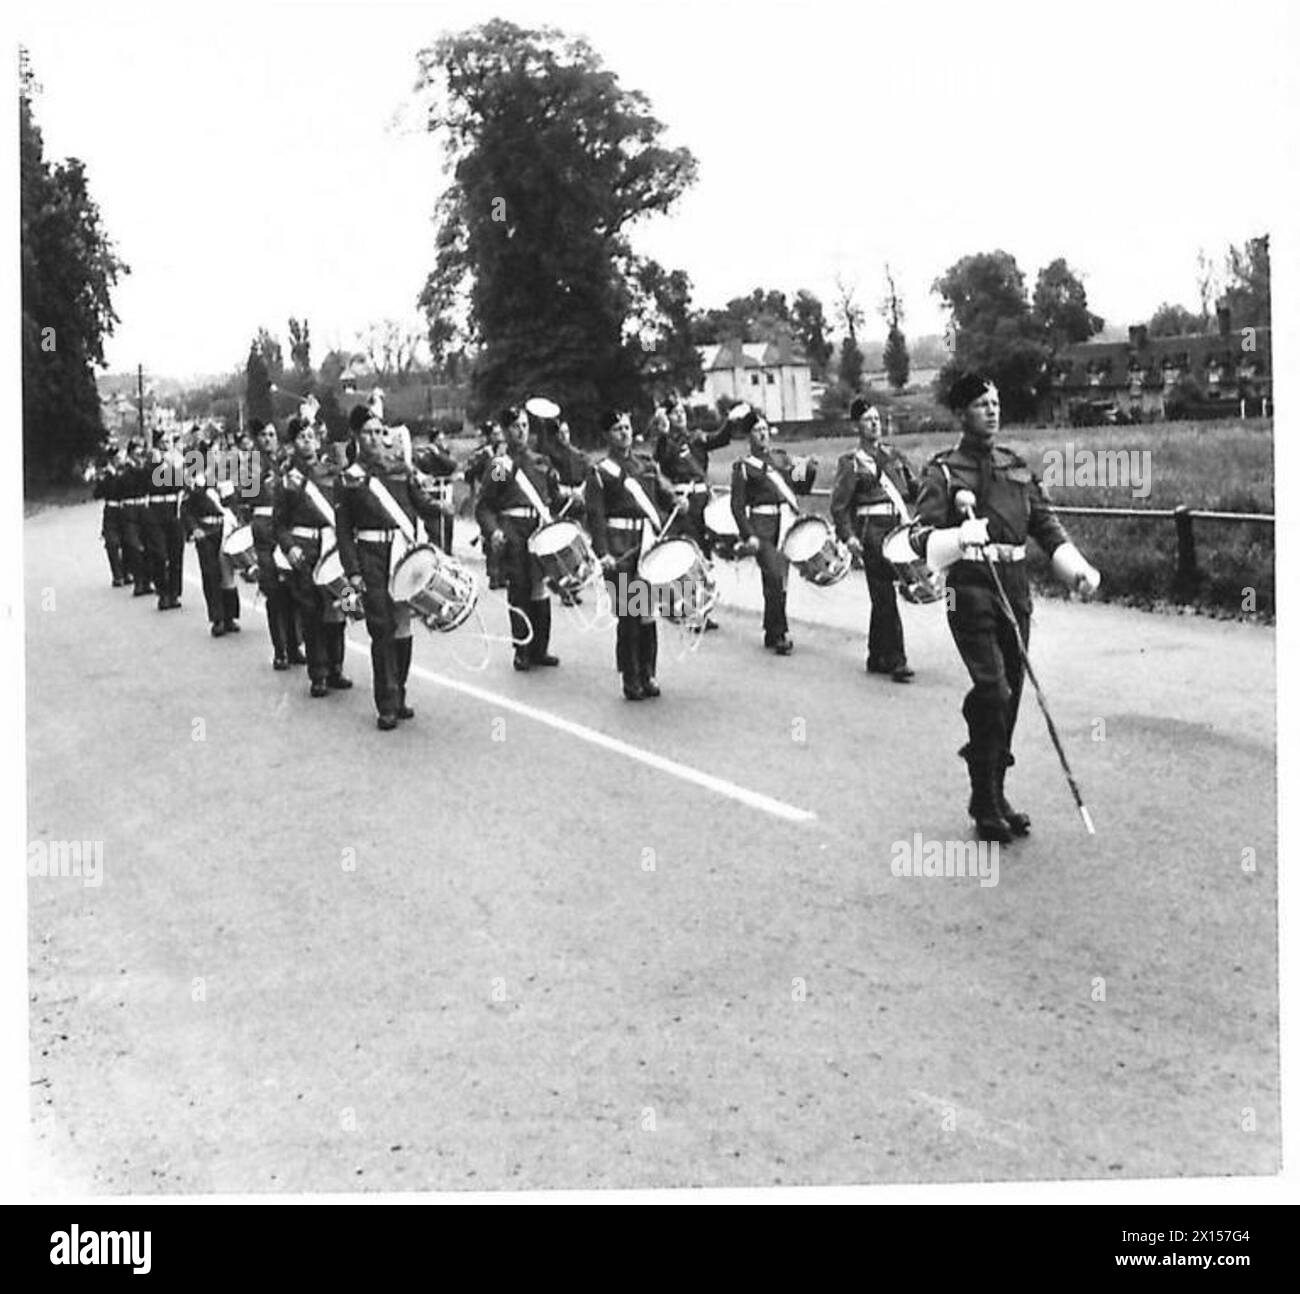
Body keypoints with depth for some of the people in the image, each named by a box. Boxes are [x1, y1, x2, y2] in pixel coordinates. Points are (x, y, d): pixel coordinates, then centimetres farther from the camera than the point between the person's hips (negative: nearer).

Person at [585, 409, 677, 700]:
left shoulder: (647, 466, 18)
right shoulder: (599, 472, 2)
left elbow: (666, 495, 15)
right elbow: (595, 515, -5)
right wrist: (603, 553, -14)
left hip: (650, 543, 5)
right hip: (621, 551, -4)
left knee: (649, 612, 7)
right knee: (629, 615, -6)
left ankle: (648, 674, 17)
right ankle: (631, 680, 2)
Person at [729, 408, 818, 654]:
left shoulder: (782, 458, 14)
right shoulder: (743, 467, -1)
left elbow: (802, 488, 17)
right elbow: (737, 505, -4)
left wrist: (809, 469, -2)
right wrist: (748, 536, -14)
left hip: (787, 523, 5)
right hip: (763, 527, -5)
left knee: (778, 580, 9)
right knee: (775, 577, -16)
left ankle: (771, 634, 21)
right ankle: (780, 633, -7)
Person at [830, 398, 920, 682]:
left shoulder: (893, 455, 16)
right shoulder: (851, 463, -1)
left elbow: (914, 489, 19)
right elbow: (839, 505, -4)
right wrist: (848, 535, -15)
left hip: (898, 526, 6)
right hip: (871, 531, -6)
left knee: (883, 596, 11)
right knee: (885, 596, -8)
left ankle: (876, 658, 20)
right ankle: (895, 660, -6)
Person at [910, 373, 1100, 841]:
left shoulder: (1016, 467, 16)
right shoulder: (944, 471, -1)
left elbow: (1046, 524, 18)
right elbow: (921, 536, -11)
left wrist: (1078, 570, 4)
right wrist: (959, 538, -31)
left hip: (1015, 586, 6)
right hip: (971, 589, -6)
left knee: (1010, 694, 9)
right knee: (992, 689, -15)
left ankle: (994, 797, 22)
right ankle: (985, 805, -3)